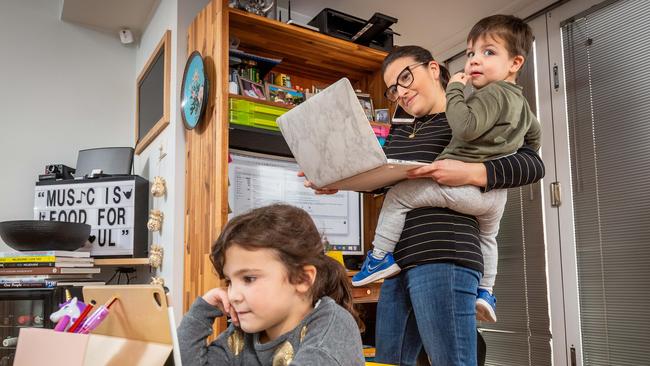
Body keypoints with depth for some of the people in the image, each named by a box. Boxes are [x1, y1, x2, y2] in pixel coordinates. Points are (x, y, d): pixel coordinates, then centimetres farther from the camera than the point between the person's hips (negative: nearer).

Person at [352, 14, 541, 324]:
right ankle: (485, 292, 45)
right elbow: (534, 135, 36)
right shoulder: (521, 102, 18)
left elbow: (466, 127, -29)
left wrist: (454, 89, -15)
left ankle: (381, 257, -1)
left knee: (399, 194, -6)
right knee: (487, 236, 36)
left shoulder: (492, 93, -13)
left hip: (466, 182, -10)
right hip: (496, 193, 10)